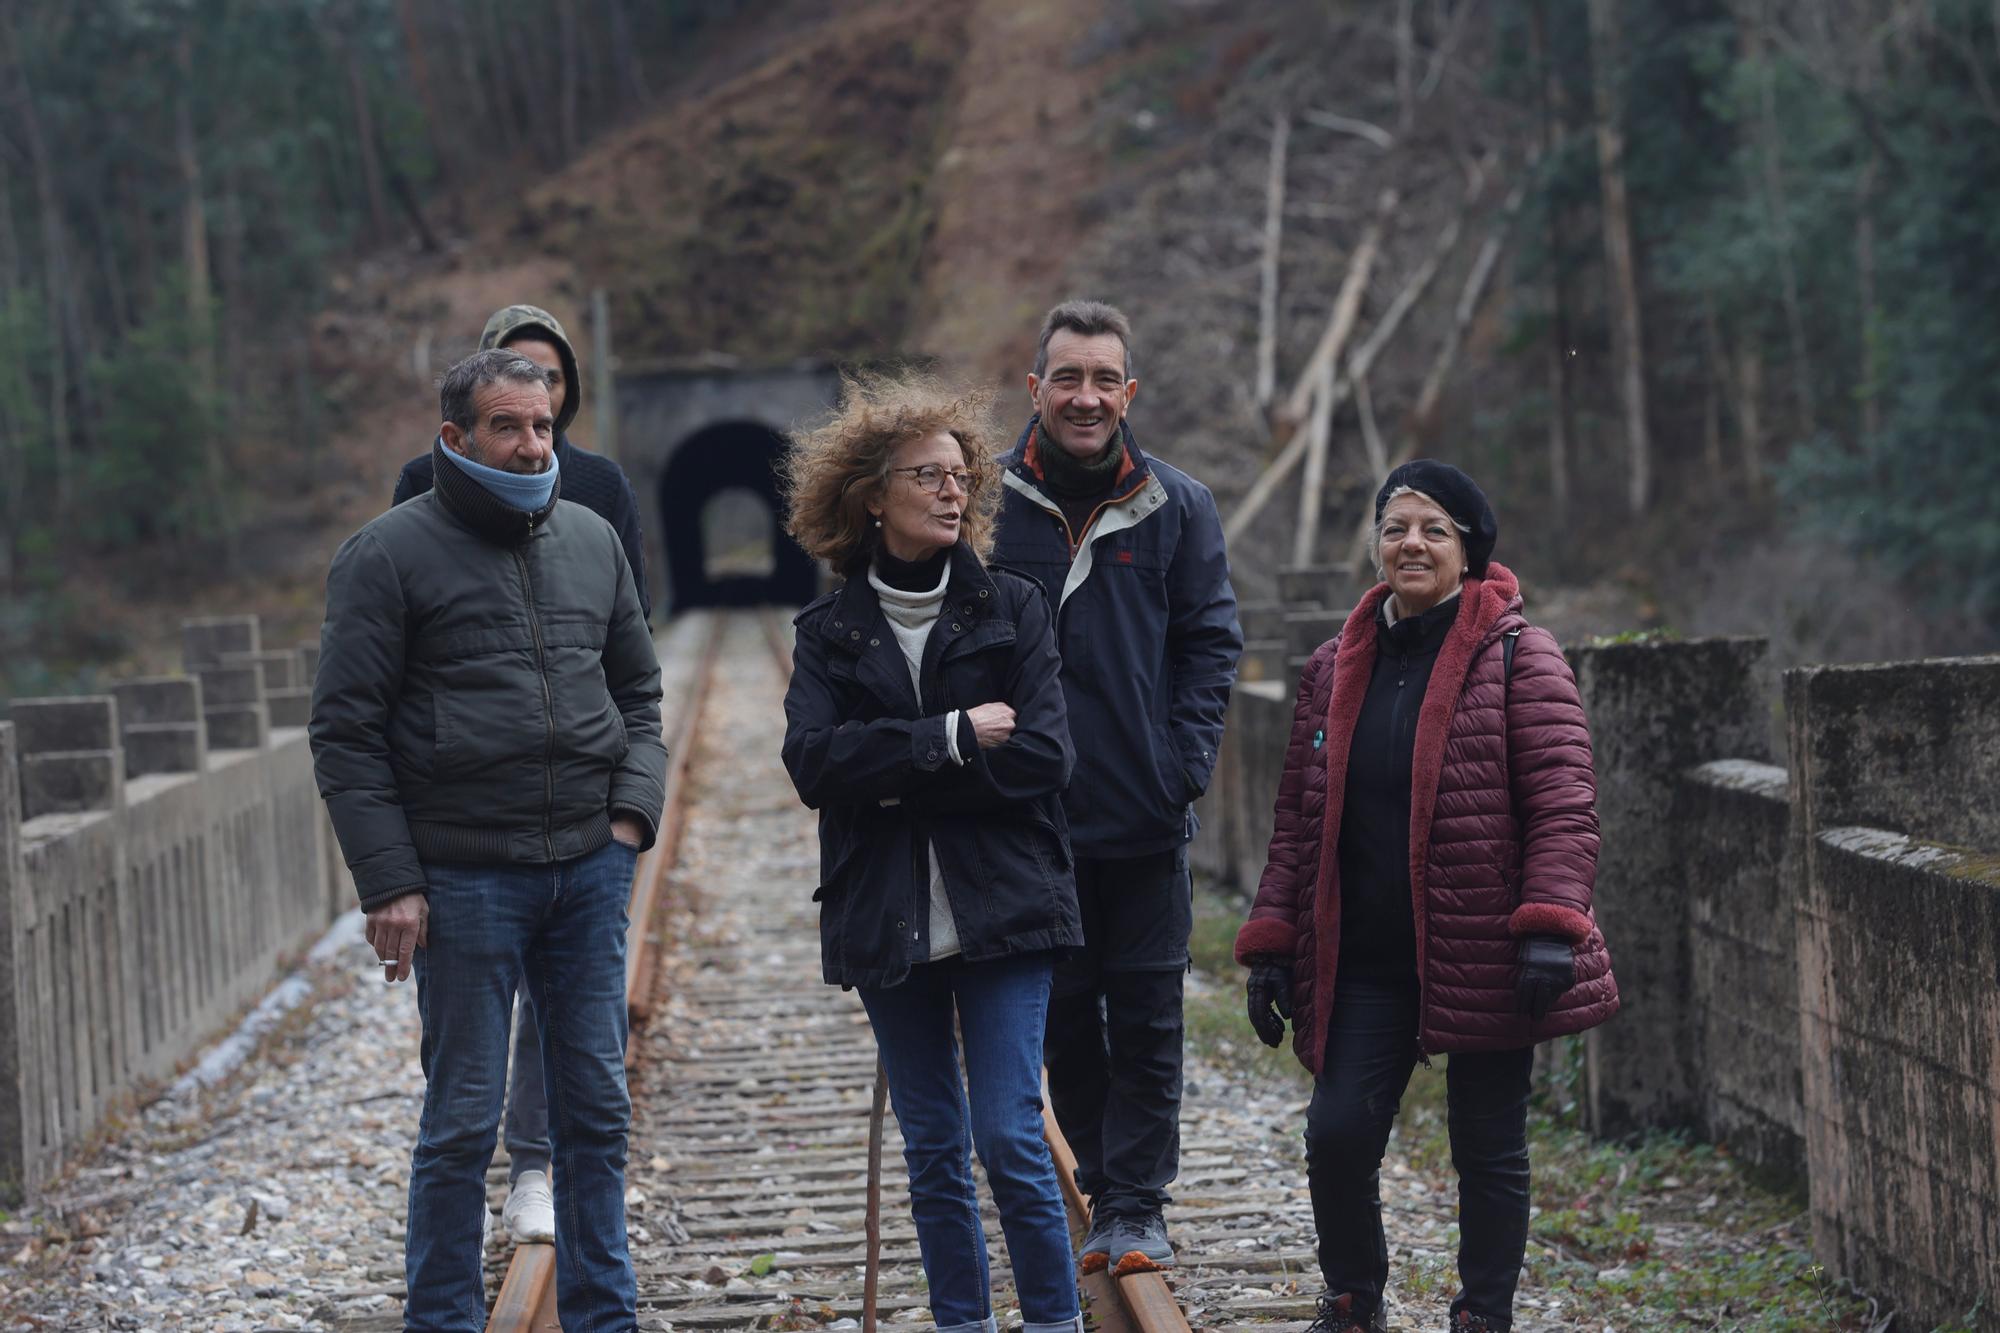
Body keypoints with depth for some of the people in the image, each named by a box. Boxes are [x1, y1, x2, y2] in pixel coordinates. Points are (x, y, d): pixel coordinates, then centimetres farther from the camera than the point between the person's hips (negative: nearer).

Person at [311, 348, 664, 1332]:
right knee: (462, 1121, 0)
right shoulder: (390, 555, -4)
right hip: (463, 879, -5)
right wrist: (389, 882, -12)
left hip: (591, 870, 5)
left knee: (597, 1109, 9)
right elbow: (346, 732, -6)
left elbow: (638, 689, 21)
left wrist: (632, 808, 4)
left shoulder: (592, 541, 12)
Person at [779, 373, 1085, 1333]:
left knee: (1010, 1138, -8)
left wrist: (892, 775, -11)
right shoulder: (829, 631, 5)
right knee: (932, 1150, 8)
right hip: (889, 924, 2)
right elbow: (812, 762, -11)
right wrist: (952, 738, -17)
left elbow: (1041, 757, -10)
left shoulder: (1013, 610, 3)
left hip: (1001, 916, -2)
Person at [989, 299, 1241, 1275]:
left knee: (1146, 1017, 3)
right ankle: (1104, 1194, 21)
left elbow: (1211, 643, 5)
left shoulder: (1177, 507, 3)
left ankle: (1137, 1206, 11)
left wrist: (1183, 764, -6)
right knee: (1063, 1013, 7)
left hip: (1147, 823, 0)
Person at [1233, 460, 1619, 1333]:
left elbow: (1563, 805, -9)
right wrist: (1271, 942, 9)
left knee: (1488, 1152, 6)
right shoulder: (1337, 668, 11)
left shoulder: (1519, 658, -4)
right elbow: (1299, 818, 15)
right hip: (1365, 959, 4)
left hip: (1483, 957, -3)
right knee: (1336, 1132, -4)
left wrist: (1548, 925, -19)